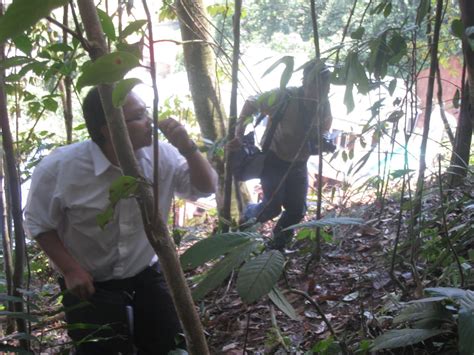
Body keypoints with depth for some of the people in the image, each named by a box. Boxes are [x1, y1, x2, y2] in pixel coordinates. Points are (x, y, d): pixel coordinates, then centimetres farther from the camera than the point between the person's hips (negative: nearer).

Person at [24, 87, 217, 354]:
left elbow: (206, 188, -6)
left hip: (147, 275, 3)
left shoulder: (161, 156, -13)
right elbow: (39, 223, -6)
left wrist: (187, 148, -23)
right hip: (90, 285, -3)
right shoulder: (59, 168, -20)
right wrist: (70, 270, -12)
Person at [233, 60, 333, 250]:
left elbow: (325, 127, 10)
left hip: (298, 163, 5)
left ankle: (277, 246, 29)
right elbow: (251, 104, -13)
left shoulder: (323, 105, -11)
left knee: (297, 209, 3)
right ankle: (248, 215, 24)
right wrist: (239, 134, -18)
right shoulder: (283, 97, -26)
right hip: (273, 159, -5)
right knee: (273, 207, -12)